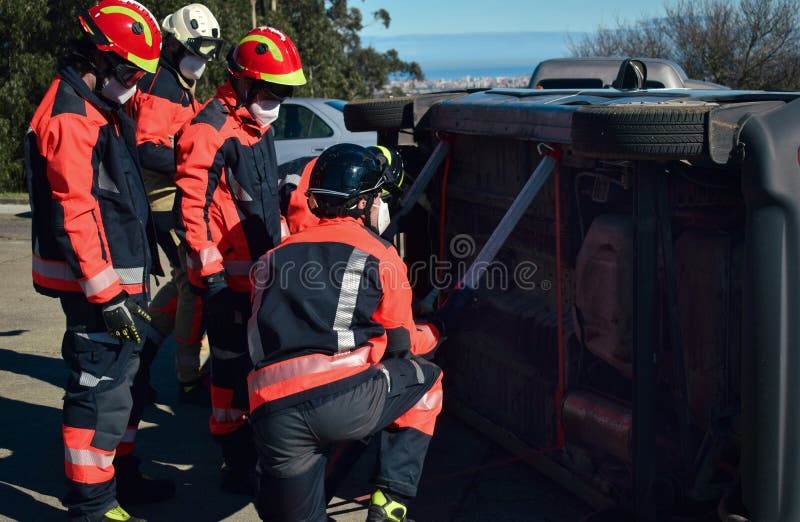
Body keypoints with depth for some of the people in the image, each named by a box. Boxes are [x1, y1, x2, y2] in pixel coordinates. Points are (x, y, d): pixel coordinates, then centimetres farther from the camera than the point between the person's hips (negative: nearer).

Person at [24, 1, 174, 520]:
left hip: (120, 274, 11)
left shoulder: (101, 109, 16)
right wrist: (107, 294, -25)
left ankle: (122, 476, 36)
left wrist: (136, 273, 25)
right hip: (97, 282, -11)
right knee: (102, 389, -5)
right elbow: (74, 213, -23)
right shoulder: (69, 117, -17)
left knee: (125, 380, 21)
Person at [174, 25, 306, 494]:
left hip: (263, 267, 9)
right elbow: (192, 203, -20)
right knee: (233, 365, -3)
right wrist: (210, 270, -20)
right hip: (230, 274, -9)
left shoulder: (260, 125, 14)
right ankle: (238, 465, 8)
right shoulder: (211, 130, -16)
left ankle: (259, 442, 36)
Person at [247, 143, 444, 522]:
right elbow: (401, 343, 17)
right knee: (426, 380, 24)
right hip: (345, 398, -5)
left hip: (271, 415, 5)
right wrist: (432, 334, 41)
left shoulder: (276, 256, 24)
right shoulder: (379, 255, 10)